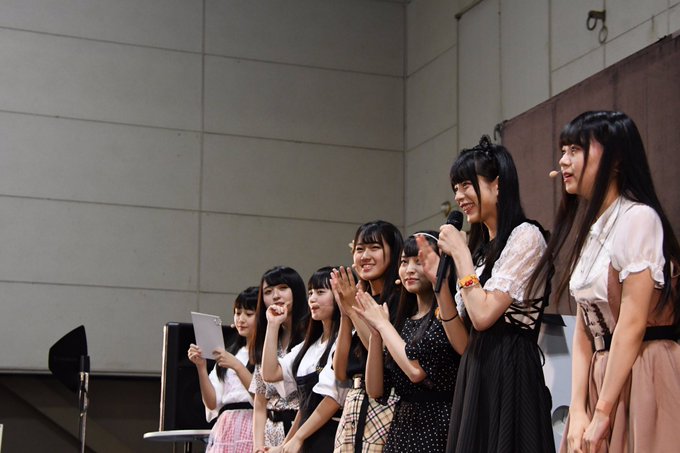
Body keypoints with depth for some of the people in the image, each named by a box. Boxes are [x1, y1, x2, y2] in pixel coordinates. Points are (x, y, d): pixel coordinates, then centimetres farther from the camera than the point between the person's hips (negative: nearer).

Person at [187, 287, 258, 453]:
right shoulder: (229, 353, 20)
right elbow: (212, 402, 12)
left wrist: (237, 366, -15)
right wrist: (201, 367, -1)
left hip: (253, 430, -5)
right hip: (225, 430, 5)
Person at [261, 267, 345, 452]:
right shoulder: (310, 345, 18)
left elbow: (334, 397, -15)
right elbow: (270, 373, 11)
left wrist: (297, 437, -11)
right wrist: (273, 325, 10)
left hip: (330, 438, -8)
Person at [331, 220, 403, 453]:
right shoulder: (359, 301, 13)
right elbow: (341, 372, 7)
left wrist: (353, 309, -11)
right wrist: (346, 314, -2)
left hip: (387, 408, -6)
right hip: (353, 410, 6)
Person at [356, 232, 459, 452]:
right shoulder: (404, 321, 10)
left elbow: (416, 370, -22)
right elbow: (375, 390, 6)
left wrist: (383, 324, -9)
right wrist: (375, 332, -5)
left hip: (437, 428, -7)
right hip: (401, 428, 7)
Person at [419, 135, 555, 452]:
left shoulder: (525, 236, -8)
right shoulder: (480, 248, 16)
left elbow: (484, 315, -17)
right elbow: (462, 340, 13)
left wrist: (460, 253, -7)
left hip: (511, 376, -8)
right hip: (474, 378, 8)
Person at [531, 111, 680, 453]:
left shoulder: (639, 218, -12)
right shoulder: (589, 230, 13)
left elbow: (632, 324, -17)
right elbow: (584, 329, 7)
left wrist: (603, 413, -16)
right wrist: (578, 411, -3)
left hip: (641, 374, -8)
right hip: (600, 374, 8)